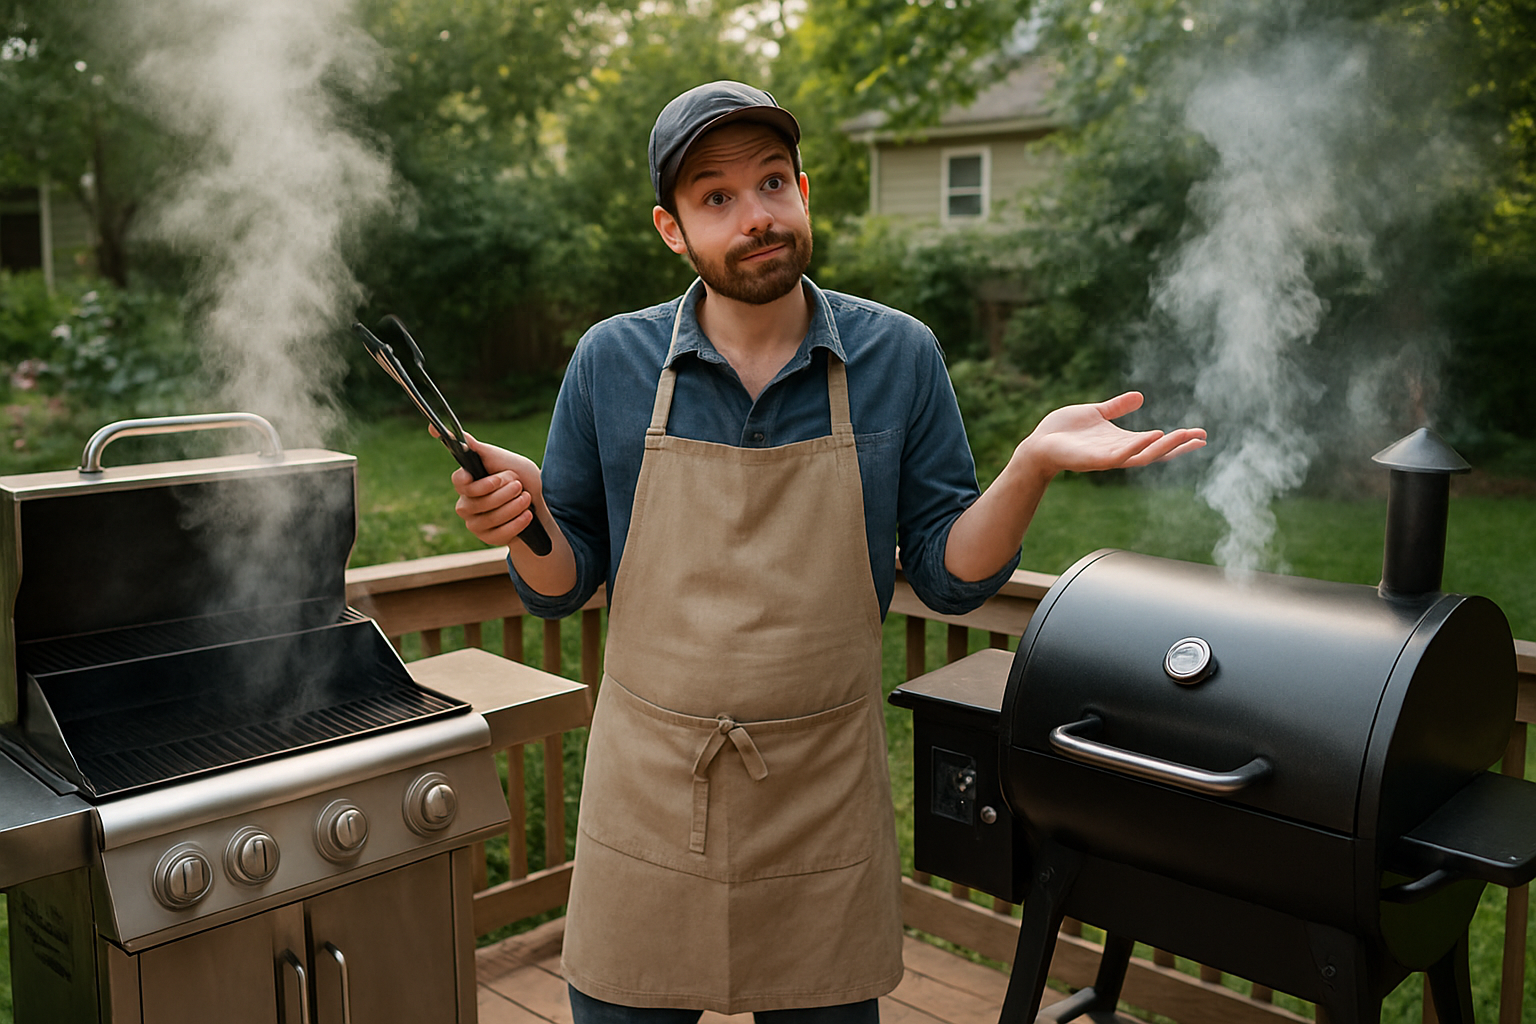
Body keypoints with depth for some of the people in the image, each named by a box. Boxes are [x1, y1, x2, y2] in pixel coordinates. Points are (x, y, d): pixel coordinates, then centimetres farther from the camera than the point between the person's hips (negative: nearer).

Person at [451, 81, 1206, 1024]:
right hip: (647, 799, 0)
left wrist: (1031, 466, -18)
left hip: (825, 806, 0)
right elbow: (560, 587, 2)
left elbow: (950, 576, -2)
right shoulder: (612, 363, -4)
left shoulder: (899, 356, -4)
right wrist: (523, 519, -19)